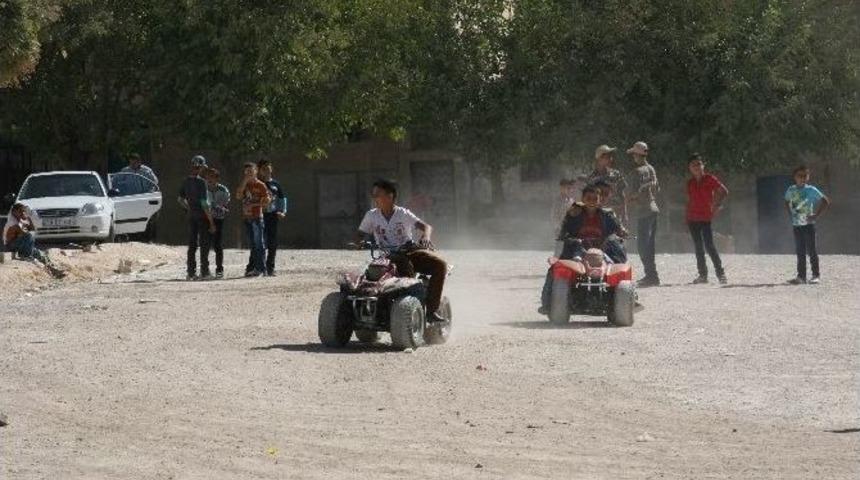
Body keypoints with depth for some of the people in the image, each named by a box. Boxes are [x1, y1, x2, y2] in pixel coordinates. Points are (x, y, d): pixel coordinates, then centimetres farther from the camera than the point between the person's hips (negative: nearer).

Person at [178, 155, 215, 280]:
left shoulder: (186, 181, 4)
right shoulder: (201, 182, -16)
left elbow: (181, 199, 12)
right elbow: (204, 203, -17)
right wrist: (211, 221, -13)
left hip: (191, 217, 6)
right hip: (202, 216, -6)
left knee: (192, 245, 11)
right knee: (204, 244, 2)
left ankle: (191, 272, 11)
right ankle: (204, 272, 2)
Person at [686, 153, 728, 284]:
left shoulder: (709, 179, -3)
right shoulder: (690, 183, 10)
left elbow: (724, 191, -3)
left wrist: (717, 205, -7)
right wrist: (687, 218, 12)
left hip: (706, 217, -5)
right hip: (693, 218, 5)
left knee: (709, 246, -13)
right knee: (698, 247, 7)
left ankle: (720, 273, -7)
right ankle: (703, 274, 12)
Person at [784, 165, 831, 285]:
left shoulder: (811, 190, -8)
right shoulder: (791, 190, 6)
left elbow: (826, 201, -7)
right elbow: (787, 203, 26)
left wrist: (817, 215, -10)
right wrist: (791, 215, 12)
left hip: (808, 224, -5)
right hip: (796, 225, 5)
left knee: (811, 251, -2)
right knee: (800, 252, 7)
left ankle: (816, 275, 4)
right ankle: (801, 276, 11)